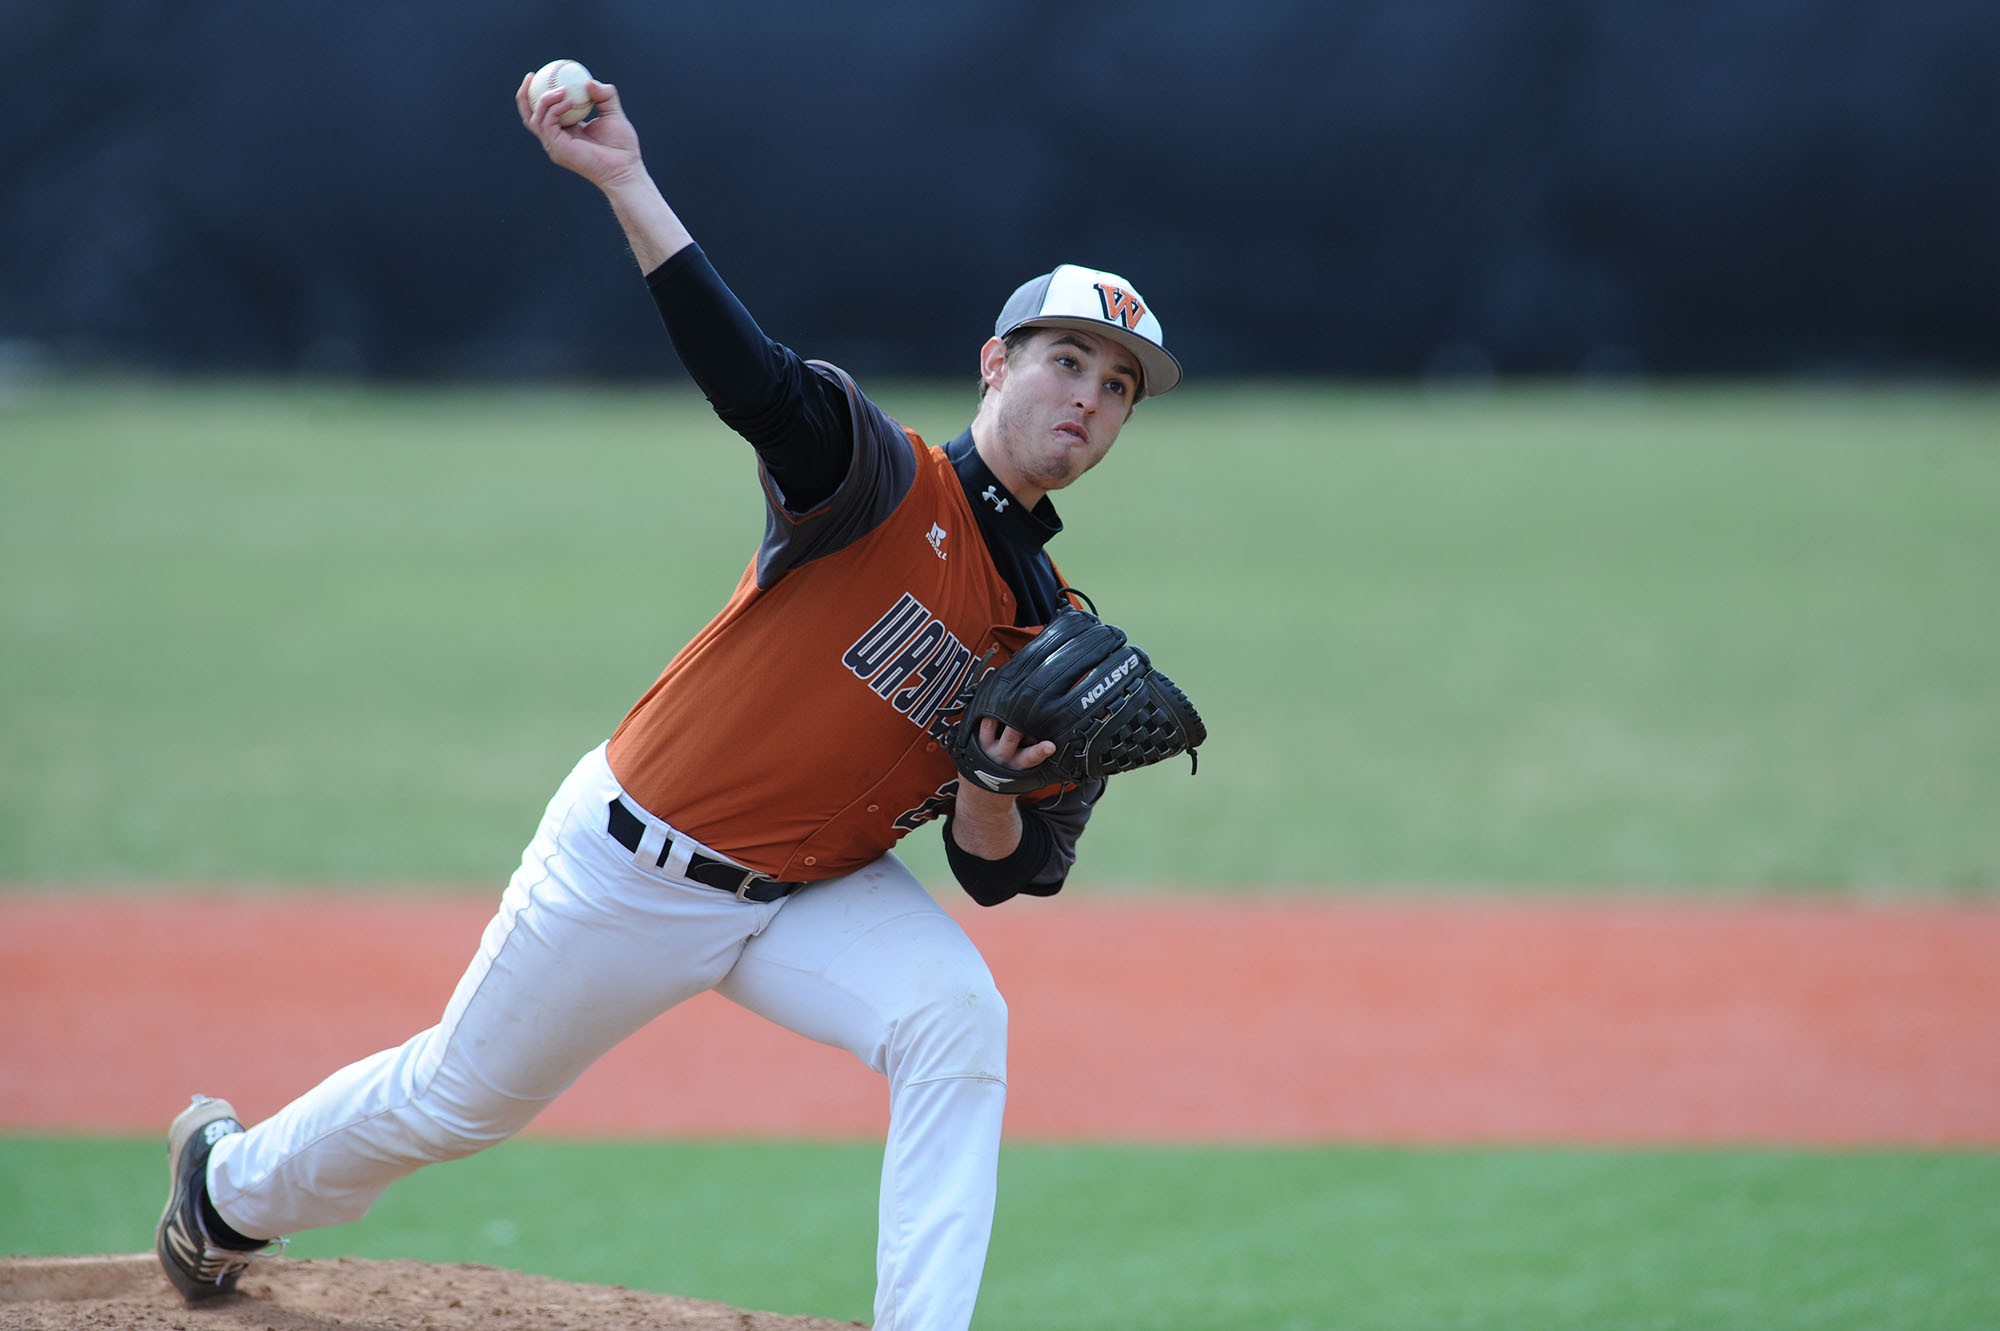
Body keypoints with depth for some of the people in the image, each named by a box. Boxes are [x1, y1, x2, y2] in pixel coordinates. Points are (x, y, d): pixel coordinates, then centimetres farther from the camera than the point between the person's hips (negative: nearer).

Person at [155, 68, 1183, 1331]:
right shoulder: (888, 479, -17)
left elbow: (1004, 878, 0)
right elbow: (756, 380, -36)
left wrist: (989, 796, -24)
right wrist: (626, 185, -48)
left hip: (815, 892, 4)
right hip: (635, 862, -4)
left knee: (958, 1015, -26)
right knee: (461, 1094, 13)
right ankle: (235, 1180, 43)